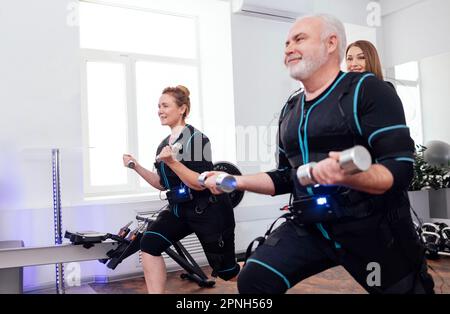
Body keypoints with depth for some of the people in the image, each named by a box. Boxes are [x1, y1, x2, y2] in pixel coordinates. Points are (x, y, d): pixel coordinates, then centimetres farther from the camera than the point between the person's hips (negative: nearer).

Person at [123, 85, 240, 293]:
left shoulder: (196, 139, -17)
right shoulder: (164, 144, 6)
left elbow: (200, 183, -24)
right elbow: (162, 184, 10)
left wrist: (172, 162, -32)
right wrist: (136, 166, 2)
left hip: (210, 211, -7)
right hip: (181, 209, 7)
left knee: (226, 271, 7)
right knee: (149, 243, -17)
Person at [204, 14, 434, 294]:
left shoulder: (366, 89, -10)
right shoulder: (290, 109, 10)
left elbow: (400, 169, -17)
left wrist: (348, 176, -36)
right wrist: (235, 181, 4)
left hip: (372, 228, -4)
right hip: (308, 227, 5)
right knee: (253, 280, -10)